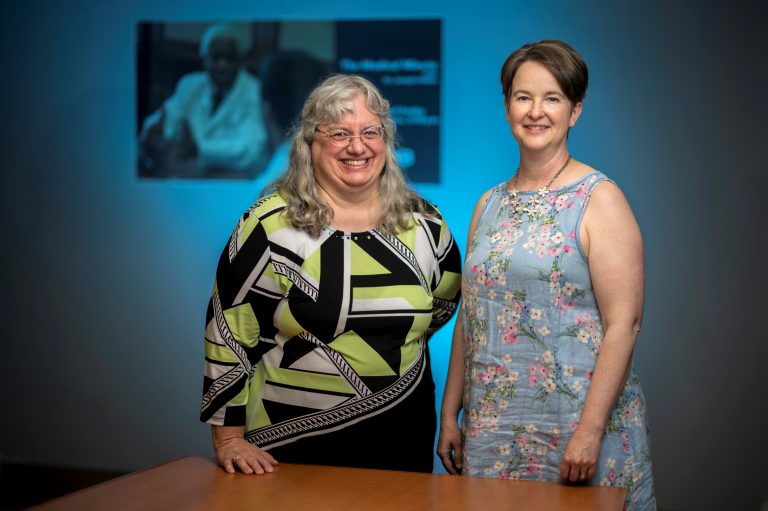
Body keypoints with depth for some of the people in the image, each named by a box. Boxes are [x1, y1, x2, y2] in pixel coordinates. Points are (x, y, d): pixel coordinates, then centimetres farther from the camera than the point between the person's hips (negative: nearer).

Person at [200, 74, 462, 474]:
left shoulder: (422, 223, 2)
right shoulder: (272, 225, -11)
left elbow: (444, 301, 20)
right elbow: (228, 332, -10)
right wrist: (228, 438, -10)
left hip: (401, 439, 4)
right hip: (290, 446, -4)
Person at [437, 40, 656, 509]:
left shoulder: (599, 200, -7)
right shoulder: (490, 205, 11)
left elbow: (623, 324, -13)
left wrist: (589, 431, -19)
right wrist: (450, 413, 11)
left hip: (575, 424, -5)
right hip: (492, 431, 5)